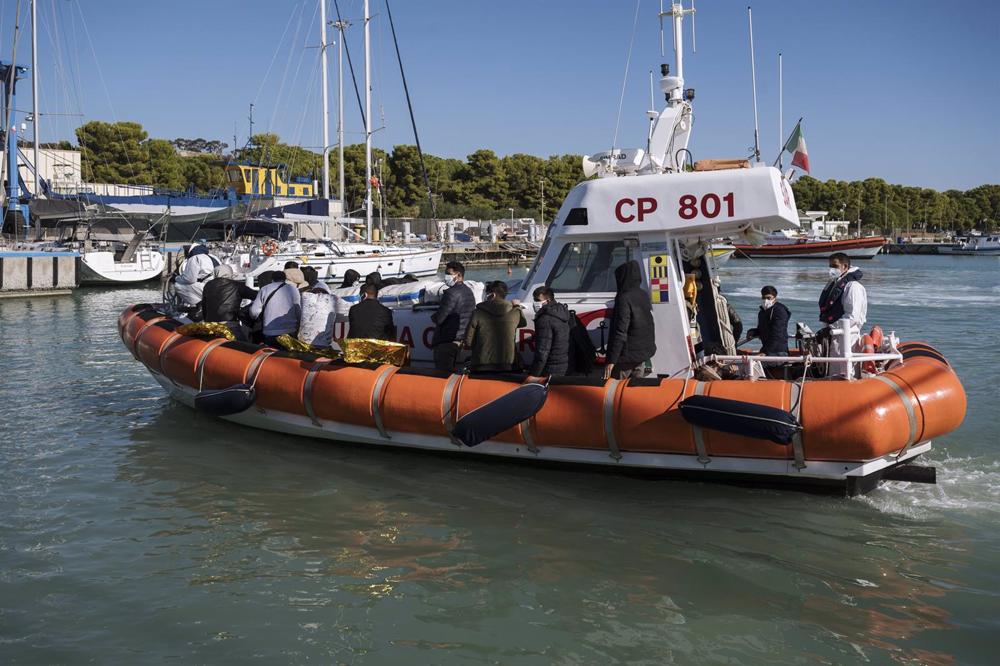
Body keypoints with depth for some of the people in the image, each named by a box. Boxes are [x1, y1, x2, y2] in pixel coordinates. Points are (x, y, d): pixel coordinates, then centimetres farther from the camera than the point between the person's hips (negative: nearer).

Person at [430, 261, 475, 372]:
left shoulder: (452, 292, -17)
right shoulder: (469, 292, 12)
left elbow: (439, 318, -21)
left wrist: (433, 317, 2)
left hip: (446, 341, -9)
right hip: (460, 339, 9)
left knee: (442, 372, -6)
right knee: (451, 371, 17)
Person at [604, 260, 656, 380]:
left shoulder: (624, 299, -19)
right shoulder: (644, 295, 5)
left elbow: (620, 332, -22)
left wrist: (611, 361, -20)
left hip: (629, 355, -8)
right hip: (646, 351, 8)